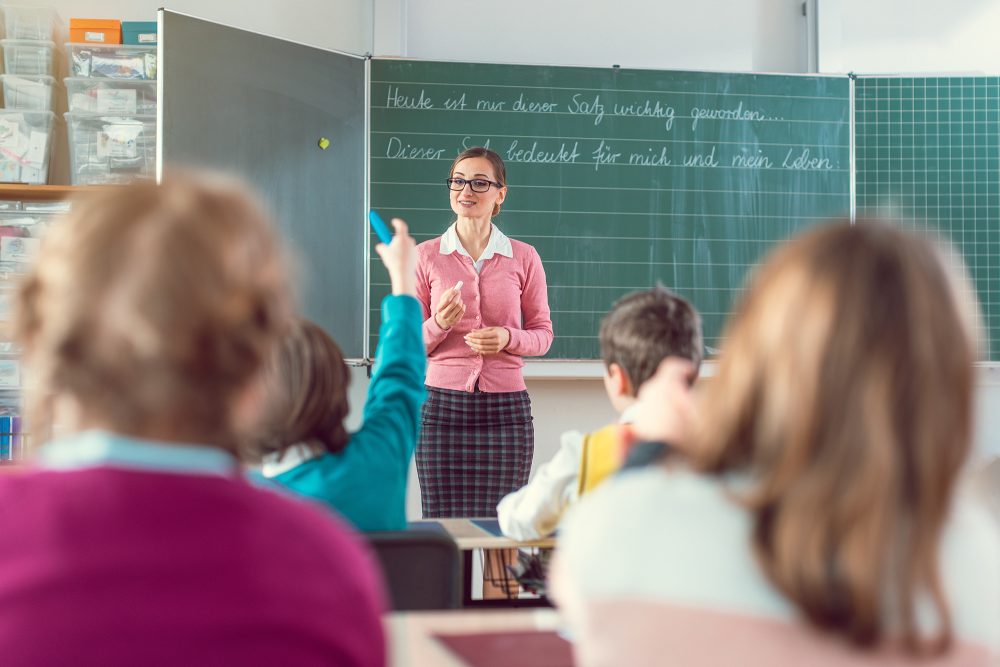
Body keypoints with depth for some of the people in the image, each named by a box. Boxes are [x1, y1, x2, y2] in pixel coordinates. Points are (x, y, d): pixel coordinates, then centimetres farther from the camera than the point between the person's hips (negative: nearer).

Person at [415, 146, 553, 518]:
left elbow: (543, 333, 9)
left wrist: (508, 338, -11)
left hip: (506, 406, 0)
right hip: (443, 404, 0)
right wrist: (440, 325, -14)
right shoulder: (426, 256, 4)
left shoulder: (523, 258, 5)